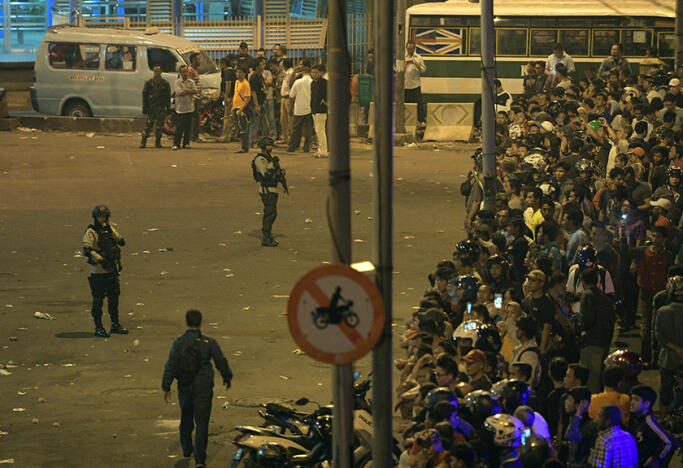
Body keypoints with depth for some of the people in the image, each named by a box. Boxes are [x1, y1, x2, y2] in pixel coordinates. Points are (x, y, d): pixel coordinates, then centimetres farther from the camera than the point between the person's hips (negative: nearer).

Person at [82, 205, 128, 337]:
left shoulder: (110, 229, 10)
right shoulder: (91, 232, -11)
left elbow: (122, 241, 6)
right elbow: (87, 250, -23)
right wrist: (100, 259, -33)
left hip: (112, 270, 6)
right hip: (98, 271, -6)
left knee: (114, 297, 13)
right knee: (98, 300, 0)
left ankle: (115, 324, 25)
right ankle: (98, 328, 8)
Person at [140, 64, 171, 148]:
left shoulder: (165, 83, 4)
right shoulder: (149, 82, 4)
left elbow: (168, 97, 7)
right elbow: (144, 95, 5)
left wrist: (167, 108, 0)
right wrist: (144, 107, -1)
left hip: (161, 108, 0)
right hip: (151, 107, 0)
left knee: (159, 127, 2)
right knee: (148, 126, -2)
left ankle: (158, 143, 11)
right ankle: (143, 142, 2)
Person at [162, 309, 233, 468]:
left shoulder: (179, 342, -7)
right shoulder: (209, 342, -8)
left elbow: (170, 366, -9)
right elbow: (221, 361, 1)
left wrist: (166, 386, -3)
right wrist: (227, 378, 18)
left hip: (184, 389, 2)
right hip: (203, 389, -2)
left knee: (186, 419, 22)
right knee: (202, 423, -1)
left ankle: (186, 449, 37)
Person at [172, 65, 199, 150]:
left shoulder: (191, 82, 10)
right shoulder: (177, 82, 0)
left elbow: (195, 91, -2)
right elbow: (179, 92, -14)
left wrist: (186, 90, -11)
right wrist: (190, 91, -6)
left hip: (190, 108, 3)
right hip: (180, 108, -3)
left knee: (188, 127, 5)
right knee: (179, 127, -6)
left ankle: (186, 143, 15)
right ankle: (176, 144, -1)